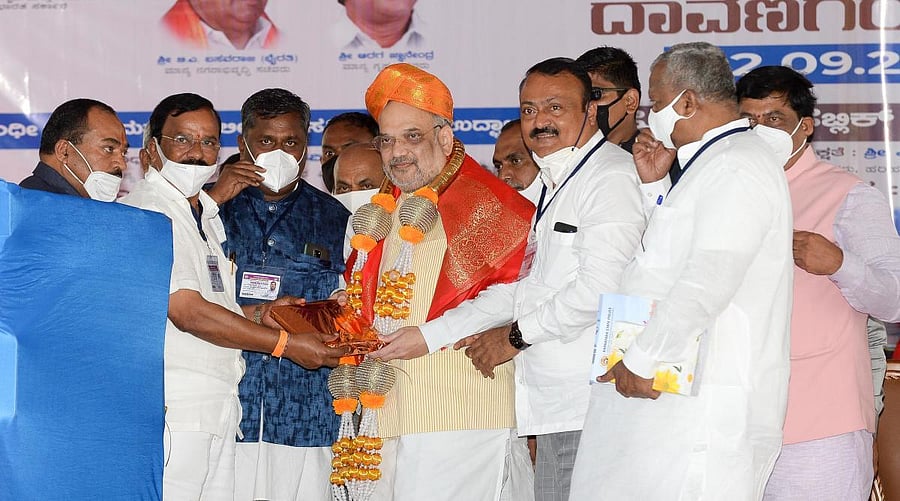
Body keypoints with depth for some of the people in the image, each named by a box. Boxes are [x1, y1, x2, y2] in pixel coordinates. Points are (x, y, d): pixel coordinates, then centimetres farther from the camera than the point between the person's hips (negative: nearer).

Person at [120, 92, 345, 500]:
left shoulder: (207, 216, 21)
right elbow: (185, 312, -15)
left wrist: (259, 315, 6)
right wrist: (285, 344, -9)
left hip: (218, 409, 9)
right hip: (171, 410, -9)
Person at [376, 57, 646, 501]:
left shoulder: (611, 177, -8)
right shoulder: (554, 185, 23)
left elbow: (598, 289, -17)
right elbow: (522, 288, 21)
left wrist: (515, 336, -4)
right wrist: (429, 336, 11)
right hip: (557, 406, 9)